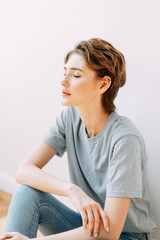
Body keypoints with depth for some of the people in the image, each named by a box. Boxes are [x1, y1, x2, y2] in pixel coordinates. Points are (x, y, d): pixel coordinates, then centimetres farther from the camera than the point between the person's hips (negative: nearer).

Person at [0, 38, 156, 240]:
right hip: (86, 224, 5)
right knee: (27, 193, -20)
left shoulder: (124, 138, -25)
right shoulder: (70, 118, -6)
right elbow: (23, 171, -12)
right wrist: (73, 190, -30)